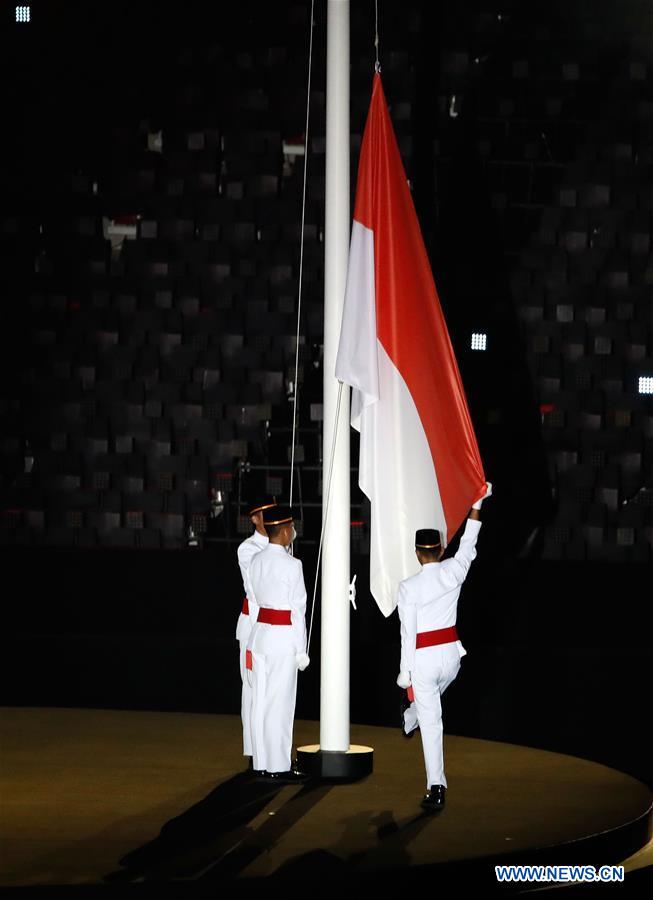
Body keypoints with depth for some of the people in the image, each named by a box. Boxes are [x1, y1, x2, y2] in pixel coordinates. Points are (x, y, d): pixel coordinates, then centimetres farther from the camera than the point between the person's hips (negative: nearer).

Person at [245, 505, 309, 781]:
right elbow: (297, 610, -12)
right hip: (284, 637, -7)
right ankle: (279, 766, 1)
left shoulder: (256, 561, 6)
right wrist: (301, 650, -8)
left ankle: (262, 762, 17)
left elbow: (253, 603, 11)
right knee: (280, 703, -3)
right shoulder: (291, 565, -14)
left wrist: (259, 633, 19)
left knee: (261, 700, 10)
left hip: (260, 634, 7)